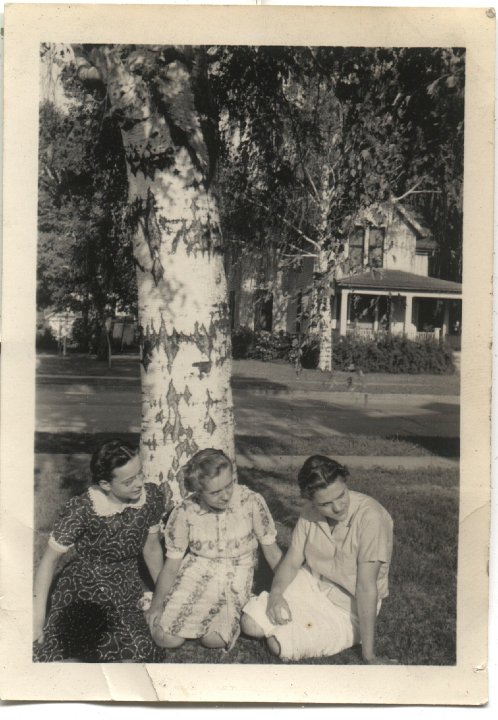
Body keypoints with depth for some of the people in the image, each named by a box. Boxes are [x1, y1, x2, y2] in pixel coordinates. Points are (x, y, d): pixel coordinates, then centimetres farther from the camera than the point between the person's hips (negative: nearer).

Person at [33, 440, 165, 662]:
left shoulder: (151, 496, -9)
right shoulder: (81, 510, -21)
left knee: (137, 655, -23)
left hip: (126, 590, 3)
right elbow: (51, 559, -11)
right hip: (81, 592, -3)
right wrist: (38, 613, -12)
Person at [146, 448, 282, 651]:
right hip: (196, 572, 1)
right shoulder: (184, 513, -12)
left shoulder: (251, 502, -15)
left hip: (237, 576, -1)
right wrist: (157, 602, -8)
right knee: (166, 638, -17)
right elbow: (172, 563, -2)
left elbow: (272, 550, -4)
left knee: (214, 639, -23)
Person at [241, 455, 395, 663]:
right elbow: (291, 562, -1)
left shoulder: (370, 517, -30)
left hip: (349, 608, -5)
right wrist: (276, 593, -22)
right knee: (250, 624, -9)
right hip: (311, 583, 5)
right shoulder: (310, 513, -11)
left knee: (278, 645, -18)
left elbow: (366, 586, -30)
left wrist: (369, 655, -27)